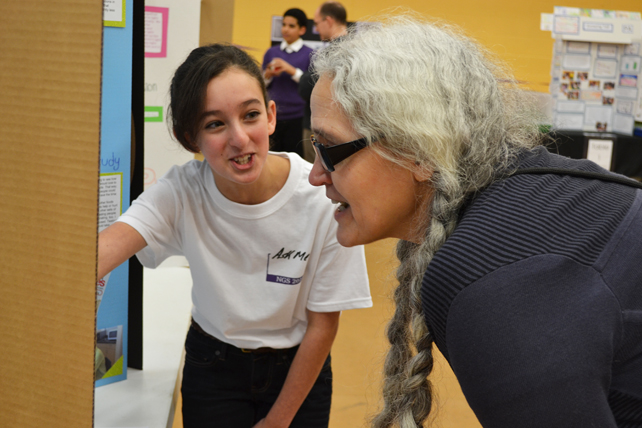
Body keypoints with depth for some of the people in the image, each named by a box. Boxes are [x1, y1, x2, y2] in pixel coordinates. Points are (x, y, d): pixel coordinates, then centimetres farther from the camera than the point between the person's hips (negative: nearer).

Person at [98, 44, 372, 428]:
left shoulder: (323, 199, -23)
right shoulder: (181, 192, -20)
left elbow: (323, 324, -13)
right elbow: (105, 250, -38)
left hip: (298, 370, -1)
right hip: (212, 366, 1)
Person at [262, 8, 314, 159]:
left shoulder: (309, 54, -1)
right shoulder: (271, 52, 10)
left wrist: (291, 70, -16)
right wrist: (268, 75, -6)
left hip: (296, 118, -3)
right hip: (273, 116, 3)